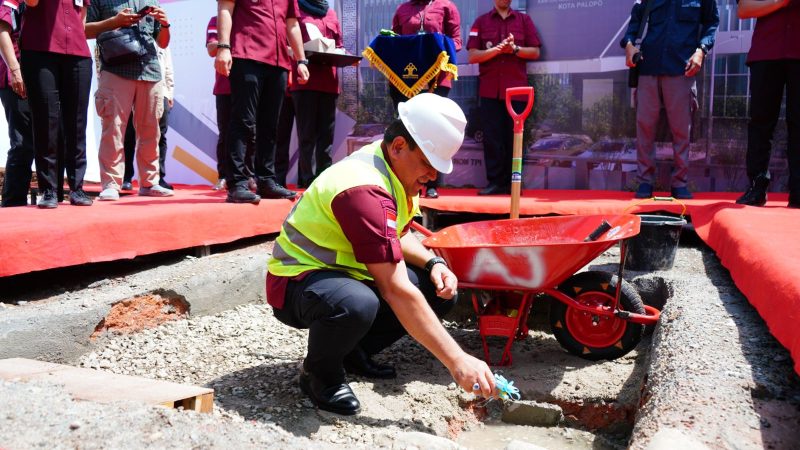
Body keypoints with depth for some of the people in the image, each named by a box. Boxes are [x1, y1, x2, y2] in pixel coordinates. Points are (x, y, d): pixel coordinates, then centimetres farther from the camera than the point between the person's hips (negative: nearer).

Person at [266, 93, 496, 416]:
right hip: (298, 280, -9)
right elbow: (396, 291, -34)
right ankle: (319, 372, -9)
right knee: (357, 304, -41)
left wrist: (433, 262, -8)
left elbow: (399, 236, 14)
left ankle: (355, 352, 9)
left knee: (440, 290, -5)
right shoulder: (364, 190, -31)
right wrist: (456, 361, -32)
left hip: (348, 272, 9)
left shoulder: (394, 168, -1)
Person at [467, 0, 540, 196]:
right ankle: (495, 182, 1)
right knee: (491, 137, -3)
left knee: (514, 136, 1)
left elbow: (535, 52, 7)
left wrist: (514, 49, -10)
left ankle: (511, 182, 6)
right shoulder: (481, 22, 9)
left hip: (516, 88, 0)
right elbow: (472, 56, 0)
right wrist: (498, 49, -13)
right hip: (490, 89, 0)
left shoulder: (524, 20, 11)